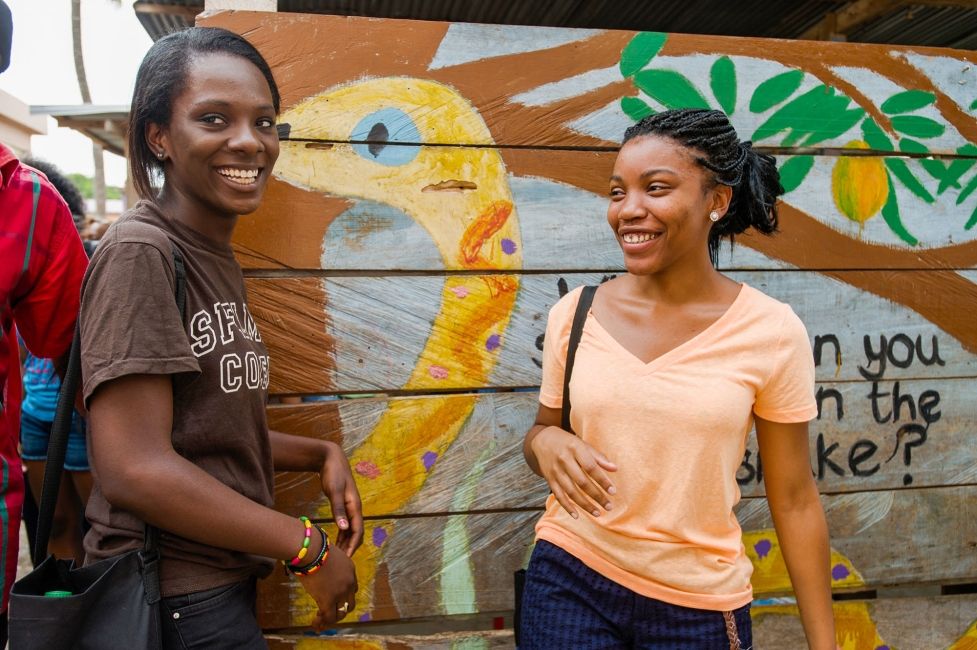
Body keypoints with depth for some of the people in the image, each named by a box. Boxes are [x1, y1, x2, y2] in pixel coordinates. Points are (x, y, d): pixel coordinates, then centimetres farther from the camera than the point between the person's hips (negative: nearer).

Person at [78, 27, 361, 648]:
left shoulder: (218, 259, 8)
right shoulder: (140, 252, -17)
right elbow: (133, 468, -24)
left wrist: (321, 454, -1)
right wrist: (309, 547, -18)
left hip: (223, 583, 8)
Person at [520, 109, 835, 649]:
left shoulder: (772, 333, -11)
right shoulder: (574, 314, -7)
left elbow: (794, 500, -3)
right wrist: (544, 443, -15)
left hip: (699, 606, -1)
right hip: (570, 582, 1)